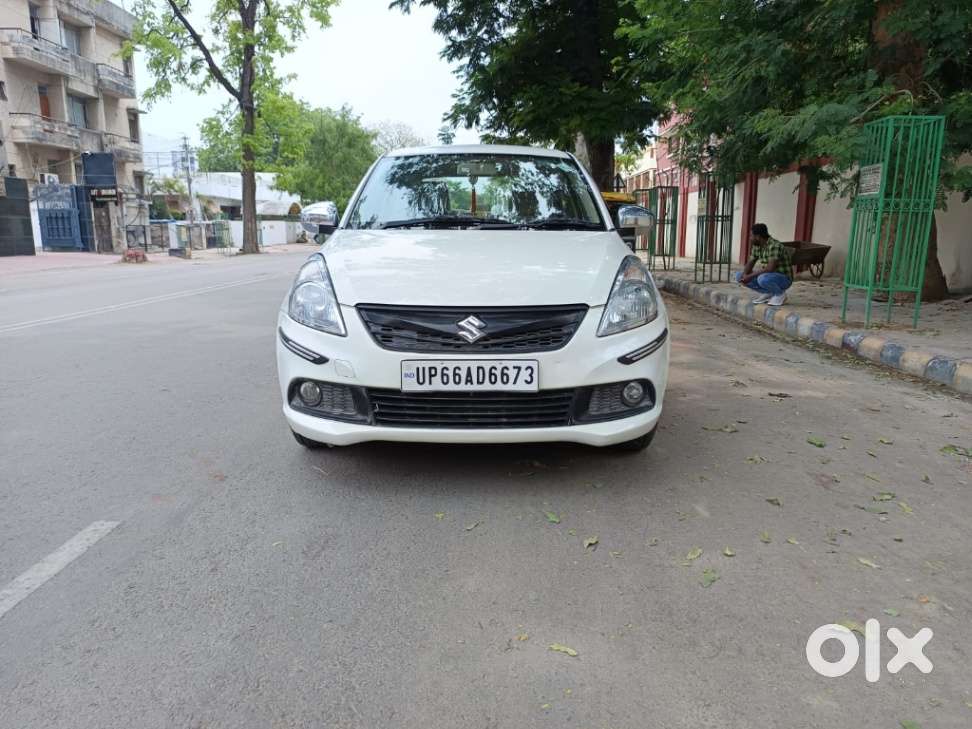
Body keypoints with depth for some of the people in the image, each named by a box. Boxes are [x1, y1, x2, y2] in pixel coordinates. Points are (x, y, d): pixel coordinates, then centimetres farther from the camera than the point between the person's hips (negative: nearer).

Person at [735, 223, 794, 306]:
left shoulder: (775, 246, -26)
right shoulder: (757, 246, 1)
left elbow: (770, 268, -33)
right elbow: (750, 263, 4)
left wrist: (750, 276, -28)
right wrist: (745, 275, -17)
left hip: (783, 278, -8)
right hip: (768, 276, 8)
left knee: (762, 279, -40)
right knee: (739, 276, -1)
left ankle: (780, 294, -9)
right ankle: (767, 293, 6)